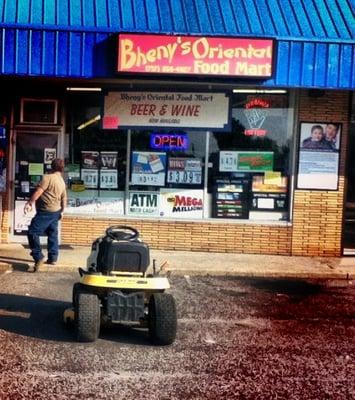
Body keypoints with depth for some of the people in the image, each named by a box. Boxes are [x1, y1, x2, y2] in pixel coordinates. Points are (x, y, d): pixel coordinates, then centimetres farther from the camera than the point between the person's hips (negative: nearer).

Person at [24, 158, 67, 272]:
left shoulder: (48, 177, -13)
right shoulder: (62, 181, 13)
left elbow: (38, 191, -18)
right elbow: (64, 198, 19)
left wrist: (29, 203, -13)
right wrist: (61, 211, 30)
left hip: (46, 211, -9)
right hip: (56, 211, 9)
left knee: (32, 232, -9)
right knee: (52, 234, 14)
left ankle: (38, 258, -16)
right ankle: (53, 258, 16)